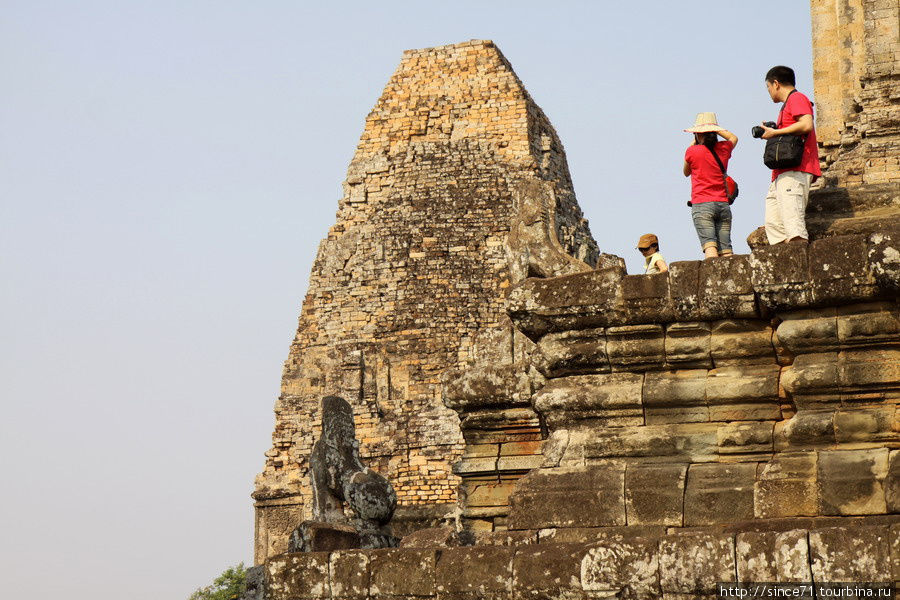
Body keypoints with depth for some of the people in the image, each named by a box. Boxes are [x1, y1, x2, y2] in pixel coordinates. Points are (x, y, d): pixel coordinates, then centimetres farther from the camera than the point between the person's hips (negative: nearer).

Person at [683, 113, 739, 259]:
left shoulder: (692, 151, -1)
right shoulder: (724, 148, 9)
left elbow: (686, 172, 20)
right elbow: (733, 138, 34)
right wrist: (715, 129, 32)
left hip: (702, 204, -4)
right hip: (723, 204, 4)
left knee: (709, 246, -16)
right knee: (725, 249, -1)